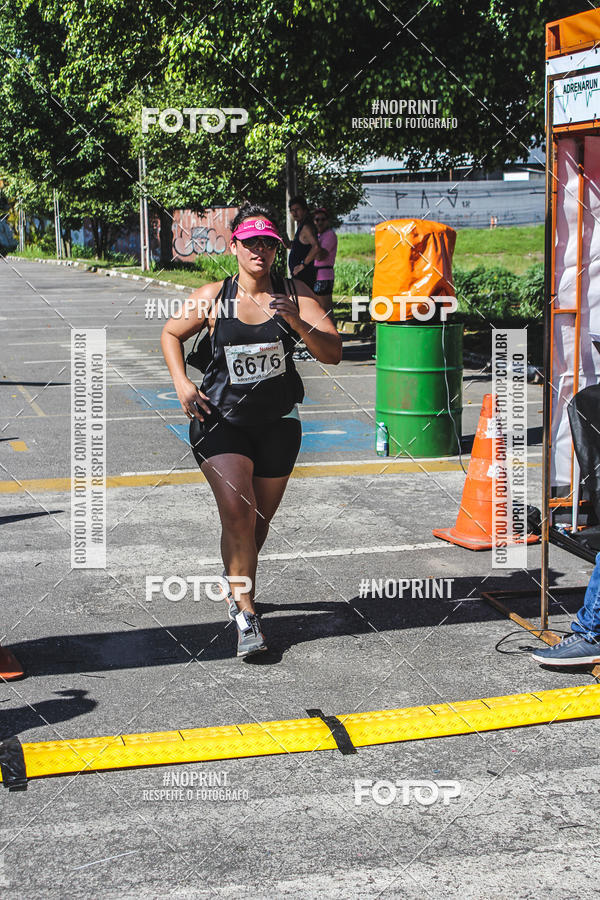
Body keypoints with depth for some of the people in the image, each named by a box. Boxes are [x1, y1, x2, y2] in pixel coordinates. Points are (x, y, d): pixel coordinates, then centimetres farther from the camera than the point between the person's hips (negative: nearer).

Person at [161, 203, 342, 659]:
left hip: (278, 424, 2)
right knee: (238, 513, -18)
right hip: (220, 420, -2)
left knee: (260, 521, 13)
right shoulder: (212, 297, -4)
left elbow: (334, 352, -10)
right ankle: (246, 613, -6)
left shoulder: (295, 294, -4)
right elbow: (171, 334, 12)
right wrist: (182, 383, -2)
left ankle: (236, 584, 43)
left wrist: (296, 322, -27)